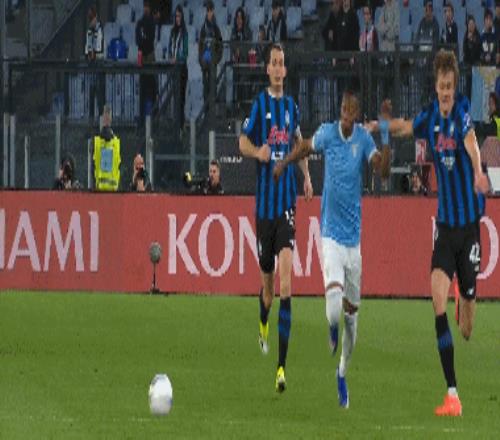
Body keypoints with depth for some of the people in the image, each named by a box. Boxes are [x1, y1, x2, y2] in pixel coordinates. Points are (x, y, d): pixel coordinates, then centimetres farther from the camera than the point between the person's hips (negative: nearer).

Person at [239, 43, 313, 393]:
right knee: (267, 274, 8)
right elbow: (243, 142, 3)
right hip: (264, 201, -1)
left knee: (286, 270, -15)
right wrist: (258, 151, -18)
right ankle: (263, 325, 45)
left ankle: (282, 365, -21)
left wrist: (307, 177, 12)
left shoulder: (291, 106, 8)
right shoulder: (260, 104, 0)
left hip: (287, 200, 1)